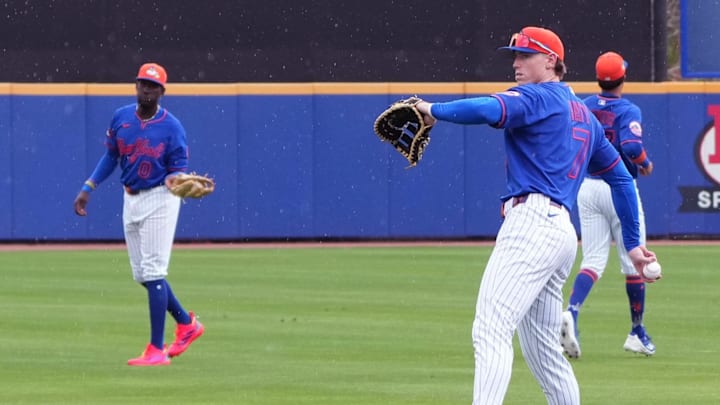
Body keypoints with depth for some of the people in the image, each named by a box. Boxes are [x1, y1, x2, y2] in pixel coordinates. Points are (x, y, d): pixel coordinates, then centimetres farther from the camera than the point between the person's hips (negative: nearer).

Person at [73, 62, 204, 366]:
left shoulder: (172, 127, -12)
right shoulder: (121, 117, 3)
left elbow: (179, 168, -10)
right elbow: (111, 156, 13)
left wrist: (173, 180, -33)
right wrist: (88, 188, 8)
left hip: (159, 200, -6)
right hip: (131, 200, 6)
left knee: (153, 272, -12)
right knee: (142, 274, 10)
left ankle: (157, 350, -10)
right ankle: (186, 324, 29)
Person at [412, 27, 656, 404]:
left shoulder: (538, 97, 0)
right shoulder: (583, 115, 28)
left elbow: (489, 110, -21)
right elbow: (621, 178, 29)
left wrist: (434, 110, -9)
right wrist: (632, 243, 31)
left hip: (532, 221, -10)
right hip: (562, 230, 10)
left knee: (490, 331, -20)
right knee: (542, 350, 17)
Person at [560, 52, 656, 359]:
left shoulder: (581, 108, 4)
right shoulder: (628, 110, -11)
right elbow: (632, 146, -26)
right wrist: (645, 164, -6)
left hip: (586, 187, 4)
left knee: (593, 261, 3)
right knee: (634, 262, 9)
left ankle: (572, 312, -24)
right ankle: (637, 332, 17)